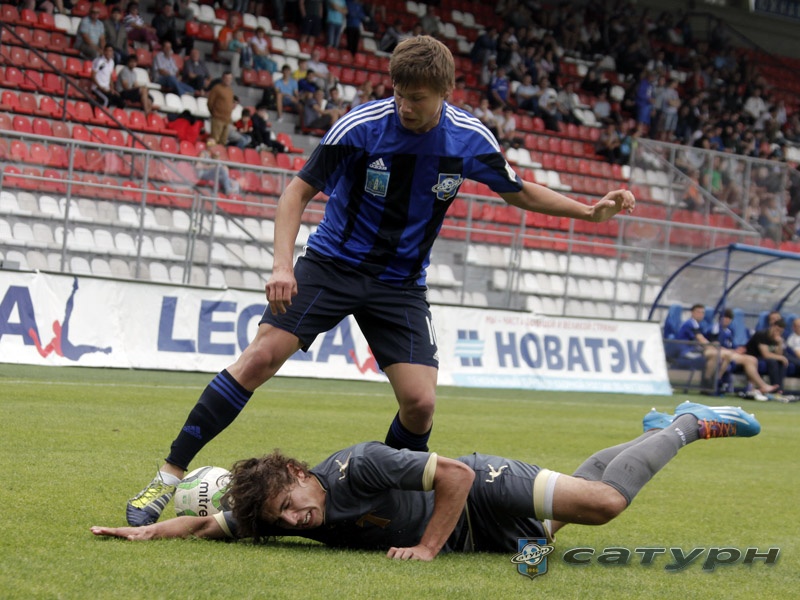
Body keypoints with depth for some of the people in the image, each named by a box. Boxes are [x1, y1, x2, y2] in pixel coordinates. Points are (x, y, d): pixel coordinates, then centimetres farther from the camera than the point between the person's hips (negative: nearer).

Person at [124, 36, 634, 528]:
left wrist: (590, 211, 2)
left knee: (420, 403, -13)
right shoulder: (362, 125, -16)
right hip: (333, 262, -2)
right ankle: (170, 476, -14)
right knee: (263, 355, -19)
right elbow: (301, 188, -8)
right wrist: (283, 263, -20)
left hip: (401, 284, 2)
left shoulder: (470, 139, -8)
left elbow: (518, 192, 11)